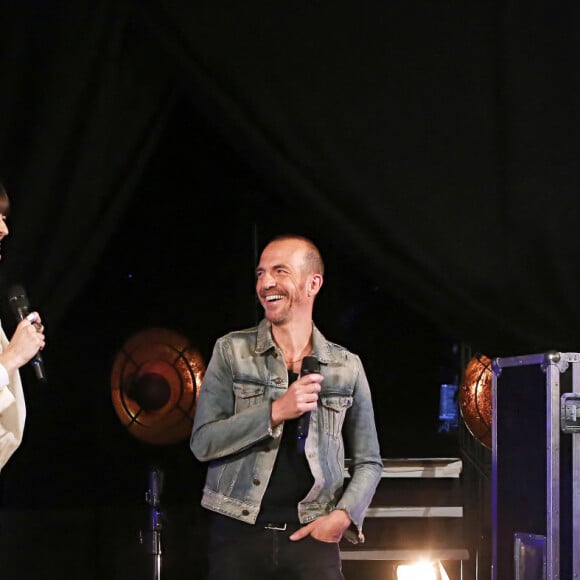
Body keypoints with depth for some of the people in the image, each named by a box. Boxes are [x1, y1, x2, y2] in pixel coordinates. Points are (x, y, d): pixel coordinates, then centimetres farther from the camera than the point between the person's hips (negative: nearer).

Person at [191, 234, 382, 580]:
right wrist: (275, 412, -14)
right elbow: (203, 442, -4)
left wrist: (344, 515, -5)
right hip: (239, 533, -1)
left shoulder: (347, 367, 8)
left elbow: (368, 462, 12)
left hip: (312, 537, 1)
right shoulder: (232, 352, 4)